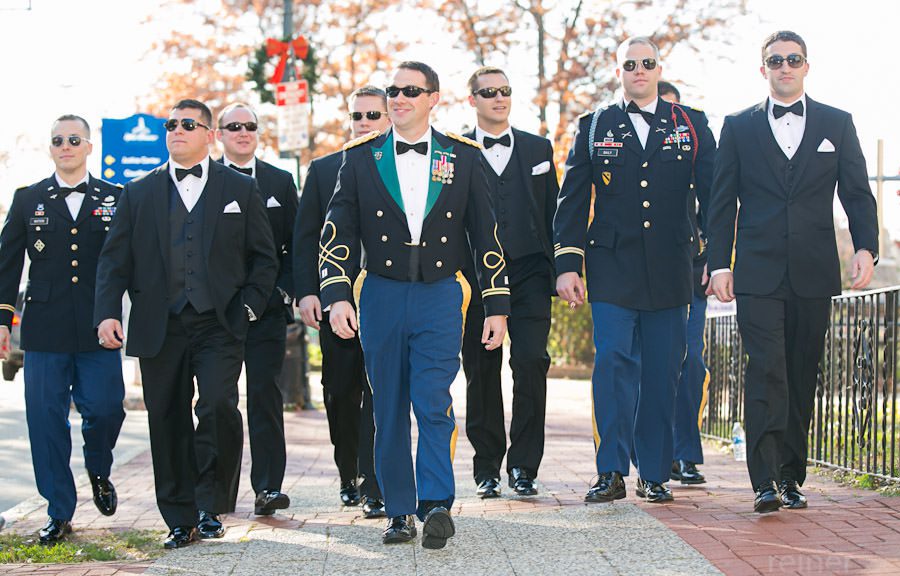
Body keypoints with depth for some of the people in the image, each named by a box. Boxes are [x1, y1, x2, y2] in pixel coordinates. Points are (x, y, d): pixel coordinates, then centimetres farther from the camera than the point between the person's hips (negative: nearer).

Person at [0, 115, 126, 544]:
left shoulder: (114, 199, 9)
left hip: (98, 330, -1)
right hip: (44, 330, 1)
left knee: (105, 408, -9)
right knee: (46, 420, 0)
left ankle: (98, 471, 25)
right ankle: (60, 514, 10)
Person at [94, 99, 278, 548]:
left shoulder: (240, 189, 10)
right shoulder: (138, 193, 12)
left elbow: (263, 258, 11)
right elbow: (115, 259, 9)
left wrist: (249, 307, -2)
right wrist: (107, 313, -5)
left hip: (219, 326, -2)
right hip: (159, 328, 2)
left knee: (218, 406, -19)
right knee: (168, 423, 3)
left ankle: (211, 507, -2)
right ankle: (181, 520, 14)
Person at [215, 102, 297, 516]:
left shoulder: (280, 182, 11)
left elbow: (295, 243, 8)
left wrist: (286, 290, -3)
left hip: (267, 306, 0)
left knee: (265, 393, -5)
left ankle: (268, 486, -6)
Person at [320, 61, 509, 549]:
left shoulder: (462, 157, 5)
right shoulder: (361, 157, 6)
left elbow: (486, 235, 7)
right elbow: (336, 232, 5)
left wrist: (496, 305, 4)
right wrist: (336, 295, -6)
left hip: (439, 295, -1)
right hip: (381, 297, 2)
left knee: (432, 400, -14)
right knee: (389, 411, 6)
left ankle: (436, 504, -9)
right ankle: (400, 512, 14)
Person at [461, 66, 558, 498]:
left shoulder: (538, 149, 14)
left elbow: (553, 212, 13)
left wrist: (557, 272, 6)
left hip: (529, 273, 1)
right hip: (476, 276, -1)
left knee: (531, 362, -11)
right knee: (481, 371, 3)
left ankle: (523, 465, -2)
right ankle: (487, 467, 14)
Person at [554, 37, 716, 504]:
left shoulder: (690, 125, 10)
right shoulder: (595, 127, 9)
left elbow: (712, 193, 8)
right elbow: (572, 199, 7)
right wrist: (567, 263, -1)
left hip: (670, 268, 1)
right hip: (612, 267, -1)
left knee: (662, 374, 4)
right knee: (614, 361, -11)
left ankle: (654, 474, 13)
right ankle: (611, 473, -8)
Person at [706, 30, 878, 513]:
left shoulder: (837, 124, 11)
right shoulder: (739, 127, 9)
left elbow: (857, 193, 6)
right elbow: (722, 202, 7)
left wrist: (866, 247, -9)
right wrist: (719, 263, -1)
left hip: (813, 273, 2)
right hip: (758, 273, -2)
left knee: (802, 377, 6)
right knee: (766, 371, -12)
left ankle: (791, 477, 16)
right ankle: (766, 482, -16)